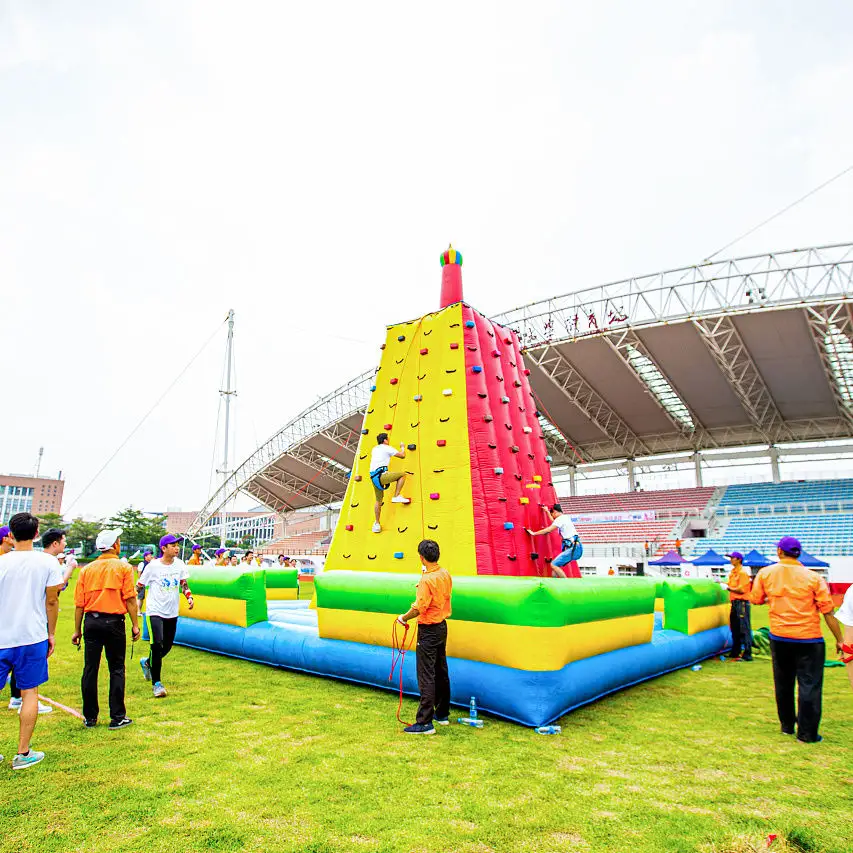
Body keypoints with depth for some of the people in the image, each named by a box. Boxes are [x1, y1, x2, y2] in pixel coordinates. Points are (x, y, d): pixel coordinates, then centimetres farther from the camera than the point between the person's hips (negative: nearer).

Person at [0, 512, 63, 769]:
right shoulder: (48, 562, -6)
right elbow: (51, 601, -1)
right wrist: (51, 633, 10)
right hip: (32, 636, -1)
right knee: (29, 693, 9)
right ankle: (23, 754, 15)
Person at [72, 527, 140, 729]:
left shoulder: (87, 569, 7)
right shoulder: (123, 567, -4)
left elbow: (79, 603, 7)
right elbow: (130, 599, -9)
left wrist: (77, 630, 14)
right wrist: (135, 625, -3)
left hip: (91, 622, 4)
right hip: (113, 621, -4)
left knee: (90, 669, 11)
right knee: (116, 669, 5)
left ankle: (90, 717, 20)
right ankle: (117, 717, 9)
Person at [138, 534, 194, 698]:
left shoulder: (180, 564, 1)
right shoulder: (153, 566, -11)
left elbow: (184, 583, 8)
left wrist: (189, 597, -7)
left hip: (172, 613, 5)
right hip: (155, 612, -5)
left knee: (167, 647, 12)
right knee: (157, 645, -13)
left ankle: (147, 662, 43)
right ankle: (157, 683, 0)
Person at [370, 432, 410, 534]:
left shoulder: (374, 449, 23)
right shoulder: (387, 448, 2)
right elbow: (402, 455, 3)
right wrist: (402, 447, 24)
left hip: (373, 477, 8)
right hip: (380, 475, -8)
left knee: (378, 500, 17)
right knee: (402, 474, 3)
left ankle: (376, 523, 18)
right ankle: (396, 496, -3)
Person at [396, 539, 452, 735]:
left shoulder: (426, 580, -23)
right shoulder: (445, 574, 2)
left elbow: (419, 607, -25)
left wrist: (404, 617, -9)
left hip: (428, 630, -9)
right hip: (442, 625, 9)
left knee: (426, 676, -3)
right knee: (441, 672, 18)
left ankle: (425, 722, 1)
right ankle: (442, 714, 30)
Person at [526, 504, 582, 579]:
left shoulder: (560, 518, -8)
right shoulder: (565, 518, 20)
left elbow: (548, 530, -10)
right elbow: (554, 522, 41)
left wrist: (533, 533, -2)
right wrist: (547, 511, 50)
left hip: (574, 548, -10)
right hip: (575, 548, 10)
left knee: (554, 564, -12)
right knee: (555, 564, 14)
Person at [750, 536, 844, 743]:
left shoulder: (765, 574, -4)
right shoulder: (813, 578, -9)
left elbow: (756, 599, 6)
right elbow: (828, 611, -7)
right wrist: (839, 639, 2)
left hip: (779, 637, 2)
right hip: (809, 640, -2)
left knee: (783, 683, 16)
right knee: (810, 685, 6)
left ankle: (787, 725, 28)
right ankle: (807, 733, 8)